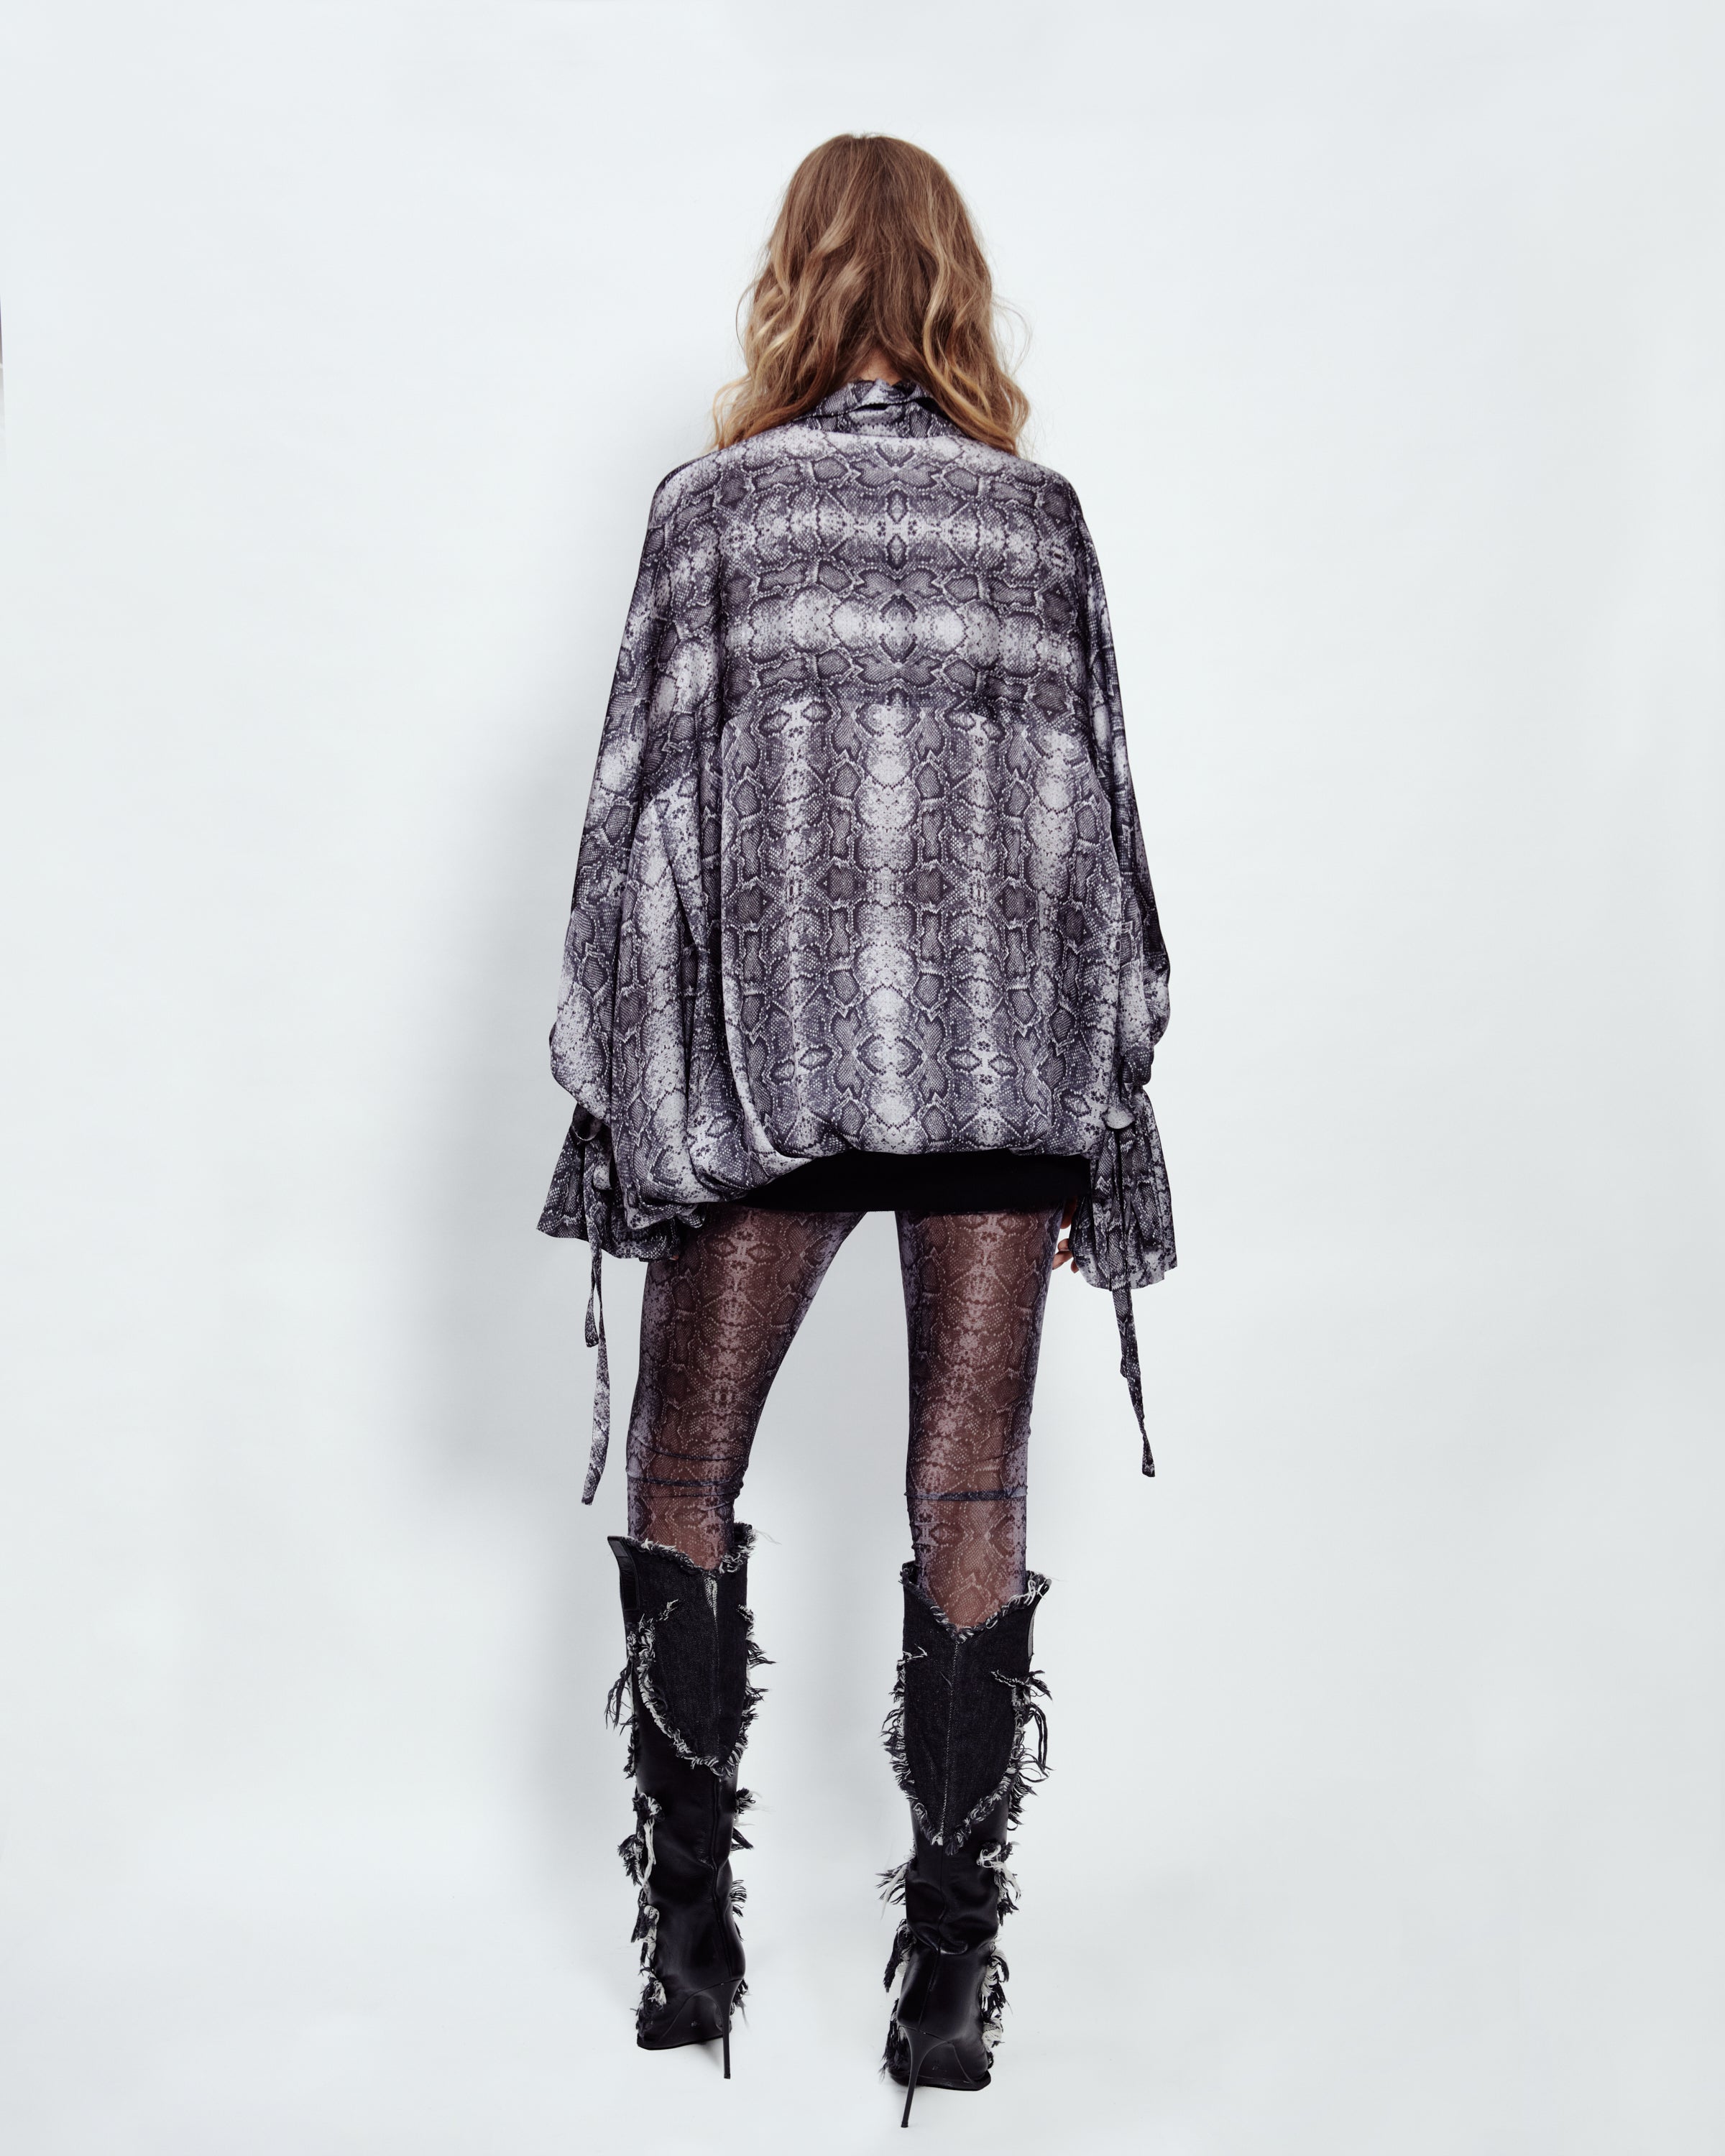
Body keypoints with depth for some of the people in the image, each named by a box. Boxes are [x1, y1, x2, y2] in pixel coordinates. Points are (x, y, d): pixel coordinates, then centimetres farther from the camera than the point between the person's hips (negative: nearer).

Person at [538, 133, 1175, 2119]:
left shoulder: (713, 501, 4)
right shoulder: (1038, 509, 8)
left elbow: (645, 793, 1)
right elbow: (1099, 798, 7)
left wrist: (616, 1083, 5)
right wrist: (1102, 1086, 12)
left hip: (768, 1024, -1)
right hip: (1007, 1028, 2)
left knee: (683, 1473, 11)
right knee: (971, 1491, 4)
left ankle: (689, 1929, 13)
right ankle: (952, 1966, 7)